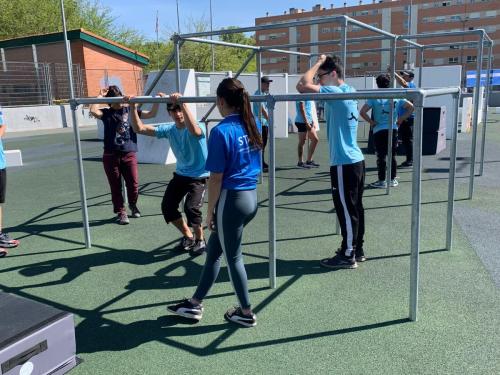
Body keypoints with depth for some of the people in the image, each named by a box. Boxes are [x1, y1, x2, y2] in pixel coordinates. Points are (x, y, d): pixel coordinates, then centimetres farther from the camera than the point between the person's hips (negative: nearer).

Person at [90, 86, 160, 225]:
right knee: (116, 186, 6)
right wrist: (100, 95, -9)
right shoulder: (106, 113, 3)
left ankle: (133, 205, 31)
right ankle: (121, 212, 21)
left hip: (129, 154, 1)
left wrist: (157, 101, -7)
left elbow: (151, 114, 5)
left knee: (133, 183, 1)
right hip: (111, 156, -1)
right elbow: (93, 111, -18)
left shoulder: (130, 110, 7)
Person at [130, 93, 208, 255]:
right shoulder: (169, 129, -6)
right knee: (167, 207, 1)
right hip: (181, 174, 6)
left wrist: (182, 104, -58)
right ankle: (188, 236, 24)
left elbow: (194, 131, -50)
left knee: (191, 207, -23)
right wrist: (133, 107, -22)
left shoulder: (198, 126, -23)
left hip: (200, 177, -6)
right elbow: (139, 128, -8)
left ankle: (200, 240, 4)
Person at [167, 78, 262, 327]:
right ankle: (195, 304, 31)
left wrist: (210, 211, -5)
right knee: (213, 250, 19)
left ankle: (246, 313, 25)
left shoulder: (221, 131, -18)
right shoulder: (253, 125, 3)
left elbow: (216, 178, -16)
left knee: (233, 257, 10)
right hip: (252, 197, 8)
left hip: (231, 199, -8)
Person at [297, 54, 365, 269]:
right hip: (355, 160, 9)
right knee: (355, 208, 15)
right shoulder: (348, 92, 12)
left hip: (344, 163, -9)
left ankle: (348, 256, 10)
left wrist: (319, 63, -11)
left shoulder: (336, 92, -16)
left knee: (346, 211, 0)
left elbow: (303, 85, -24)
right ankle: (357, 250, 26)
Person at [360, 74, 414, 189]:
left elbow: (362, 112, -16)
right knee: (392, 156, 12)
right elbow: (411, 107, 5)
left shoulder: (374, 98, -5)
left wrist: (371, 122, -5)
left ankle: (382, 181, 5)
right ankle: (392, 179, 19)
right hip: (393, 130, 3)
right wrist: (401, 120, 7)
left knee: (381, 156, 2)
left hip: (379, 131, -3)